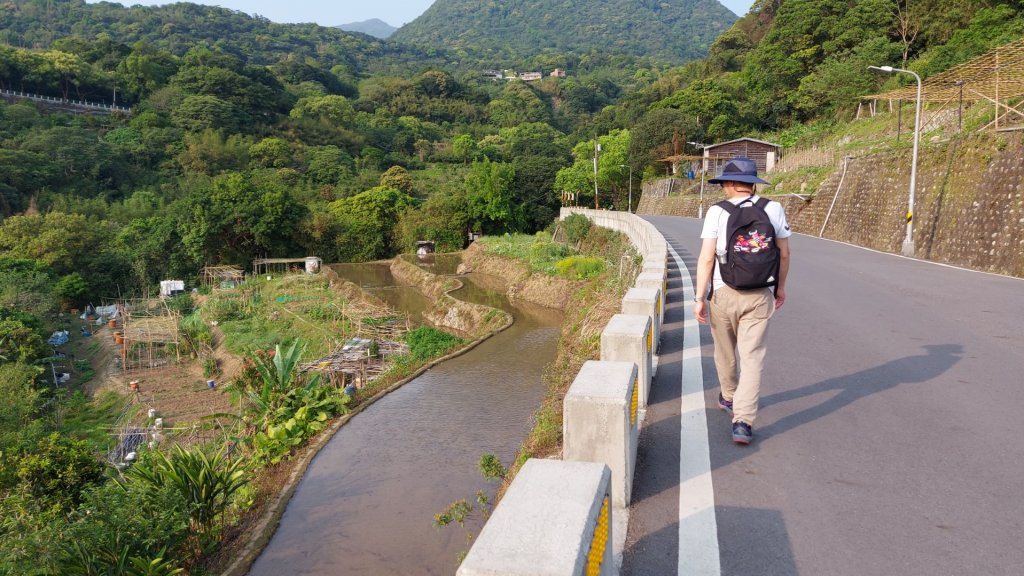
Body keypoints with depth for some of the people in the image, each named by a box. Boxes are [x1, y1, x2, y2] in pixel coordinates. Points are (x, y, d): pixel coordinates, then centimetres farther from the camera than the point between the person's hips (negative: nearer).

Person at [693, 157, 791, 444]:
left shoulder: (717, 212, -8)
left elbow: (706, 258, -13)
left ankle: (730, 398, 42)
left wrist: (699, 298, -8)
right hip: (760, 296, 1)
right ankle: (743, 422, -7)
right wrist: (781, 286, 21)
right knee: (751, 358, 1)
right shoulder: (774, 209, -1)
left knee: (726, 352, 20)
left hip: (723, 294, -1)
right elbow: (784, 254, 6)